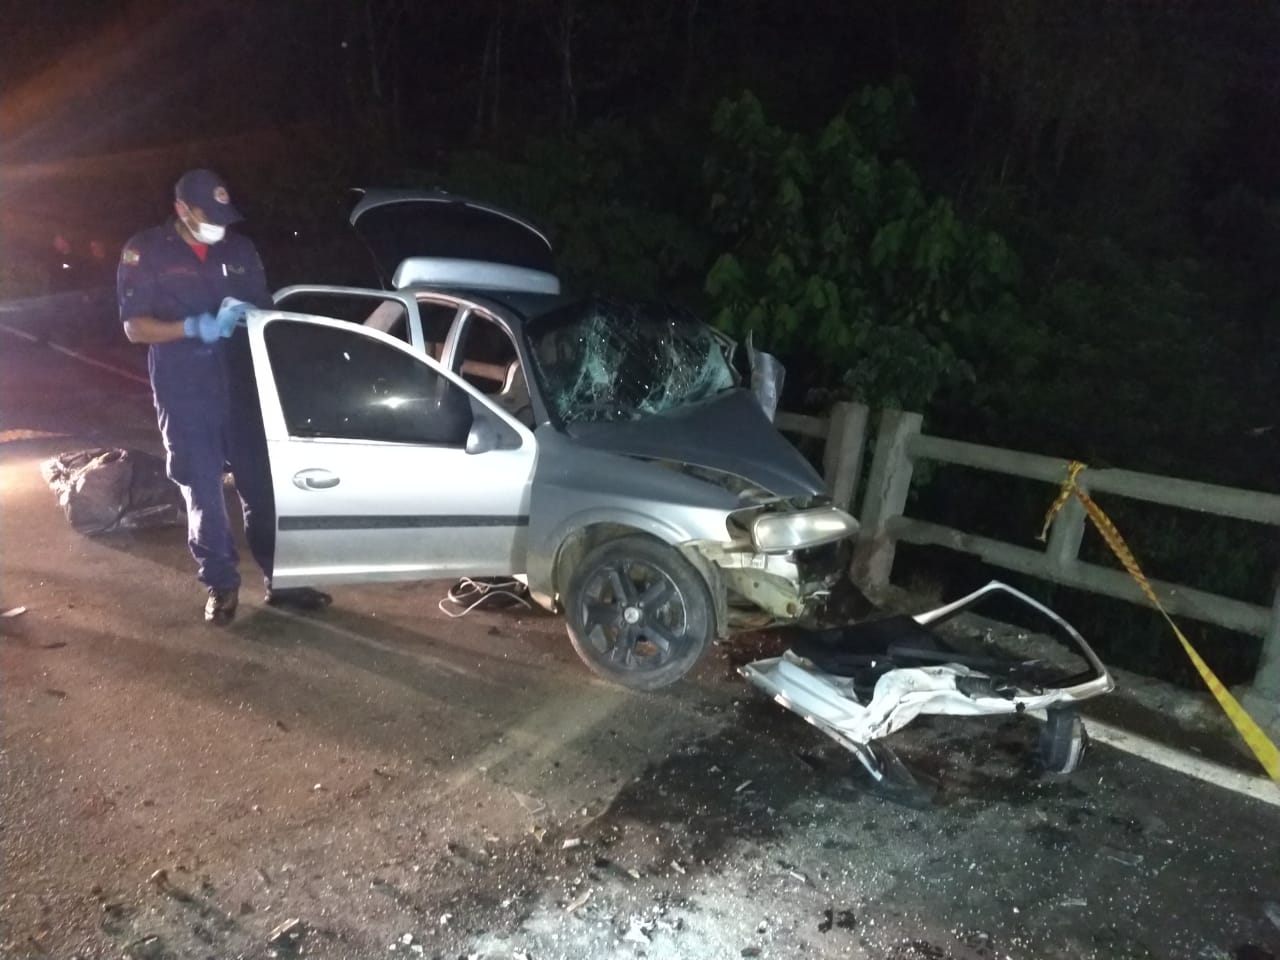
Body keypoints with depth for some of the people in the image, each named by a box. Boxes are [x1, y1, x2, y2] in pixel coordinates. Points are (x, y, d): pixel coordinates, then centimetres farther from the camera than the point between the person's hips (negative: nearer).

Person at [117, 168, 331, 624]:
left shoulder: (240, 249, 7)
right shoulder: (145, 252, -2)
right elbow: (134, 328, -6)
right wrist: (194, 327, -22)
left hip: (242, 385, 3)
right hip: (184, 392, -2)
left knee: (261, 483, 5)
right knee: (203, 490, 4)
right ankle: (221, 583, 17)